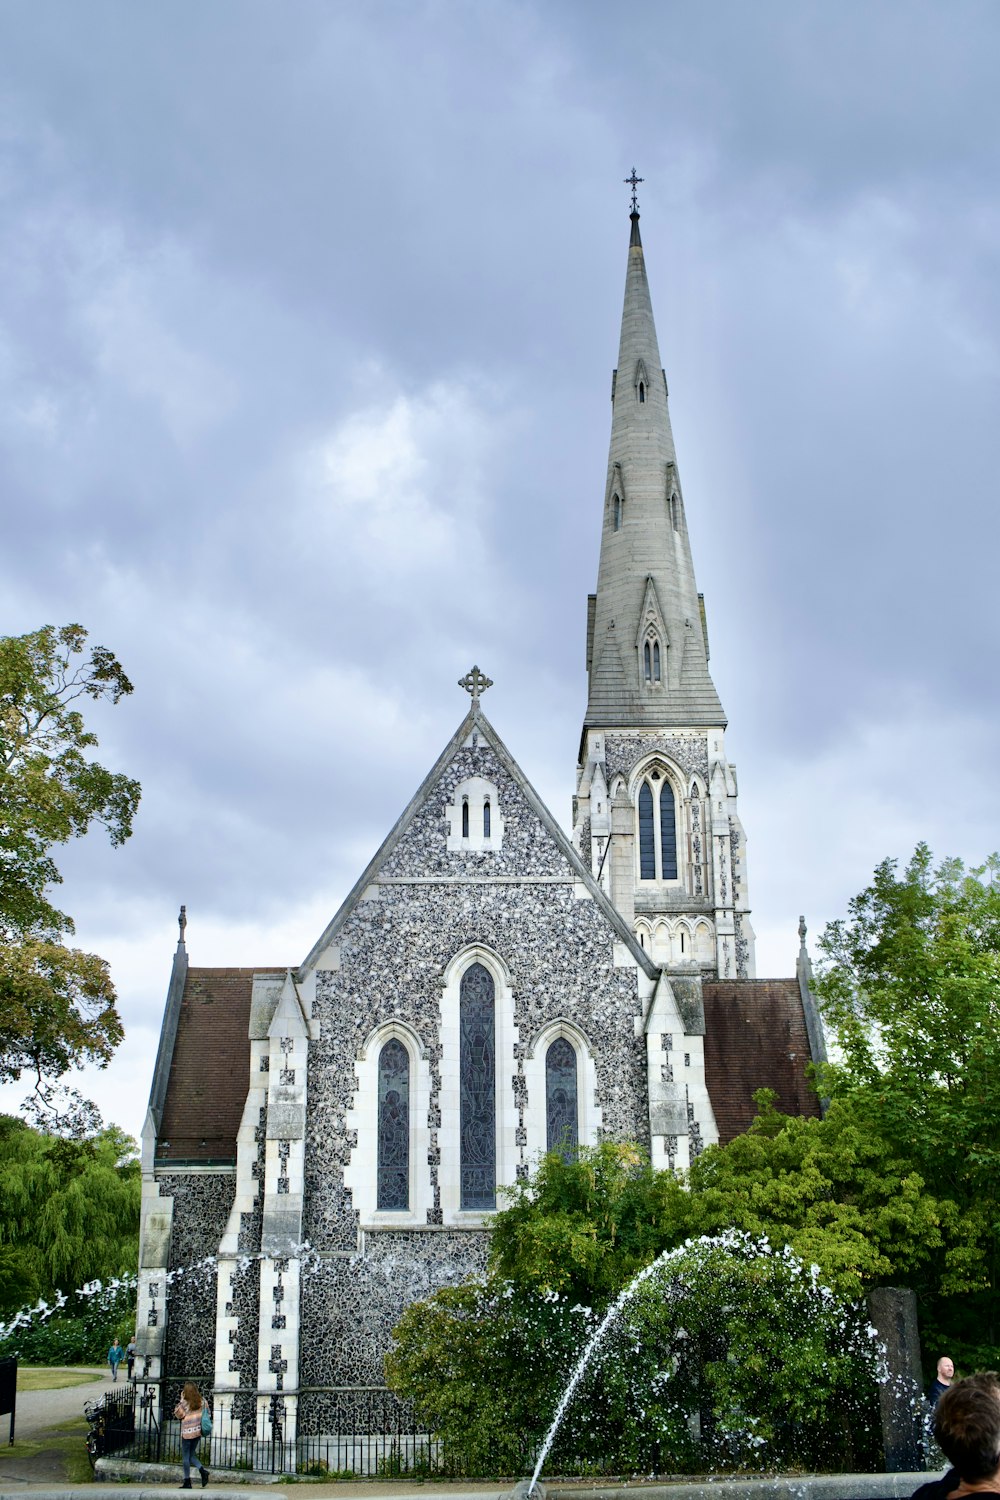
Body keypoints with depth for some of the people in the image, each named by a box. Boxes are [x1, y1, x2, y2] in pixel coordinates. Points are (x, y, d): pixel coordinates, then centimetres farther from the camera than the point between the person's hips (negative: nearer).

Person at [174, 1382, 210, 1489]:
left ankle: (187, 1482, 5)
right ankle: (203, 1470, -1)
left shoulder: (185, 1403, -14)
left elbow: (178, 1414, -5)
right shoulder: (201, 1401, 1)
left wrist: (181, 1400, -6)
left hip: (187, 1433, -5)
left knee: (185, 1457, 5)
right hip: (198, 1431, 5)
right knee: (192, 1454, 20)